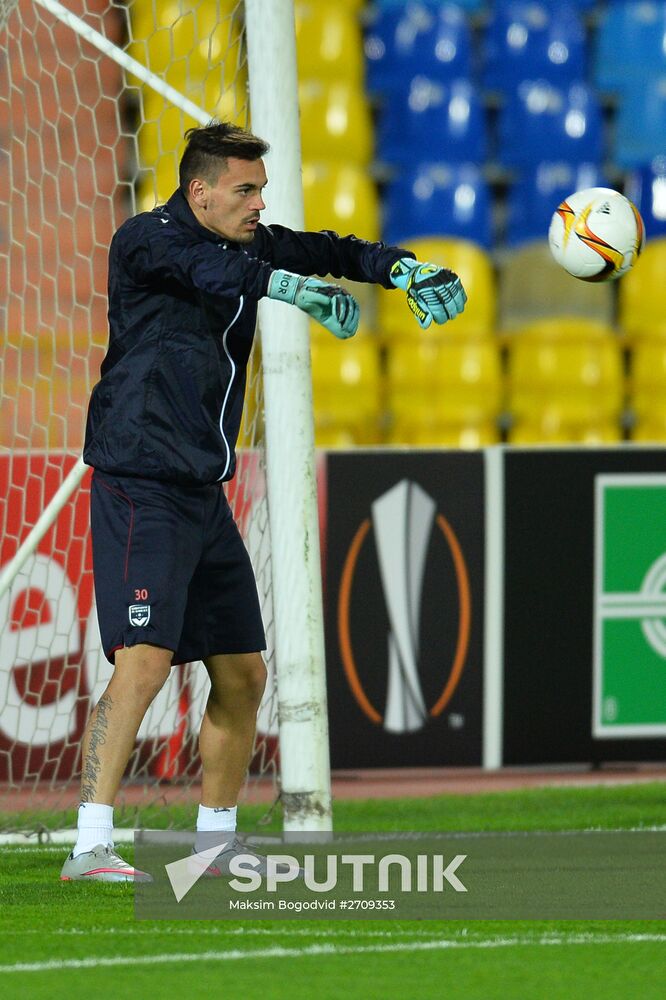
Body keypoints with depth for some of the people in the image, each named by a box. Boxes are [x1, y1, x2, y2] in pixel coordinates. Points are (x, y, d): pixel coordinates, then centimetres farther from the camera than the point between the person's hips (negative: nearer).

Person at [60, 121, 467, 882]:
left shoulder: (246, 247, 12)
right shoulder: (146, 240, -11)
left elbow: (324, 252, 4)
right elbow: (205, 269, -31)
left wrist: (404, 269, -17)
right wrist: (300, 289, -48)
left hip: (203, 494, 9)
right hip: (140, 487, -9)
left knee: (242, 674, 11)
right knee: (145, 660, -19)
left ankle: (213, 844, 23)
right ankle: (90, 847, -20)